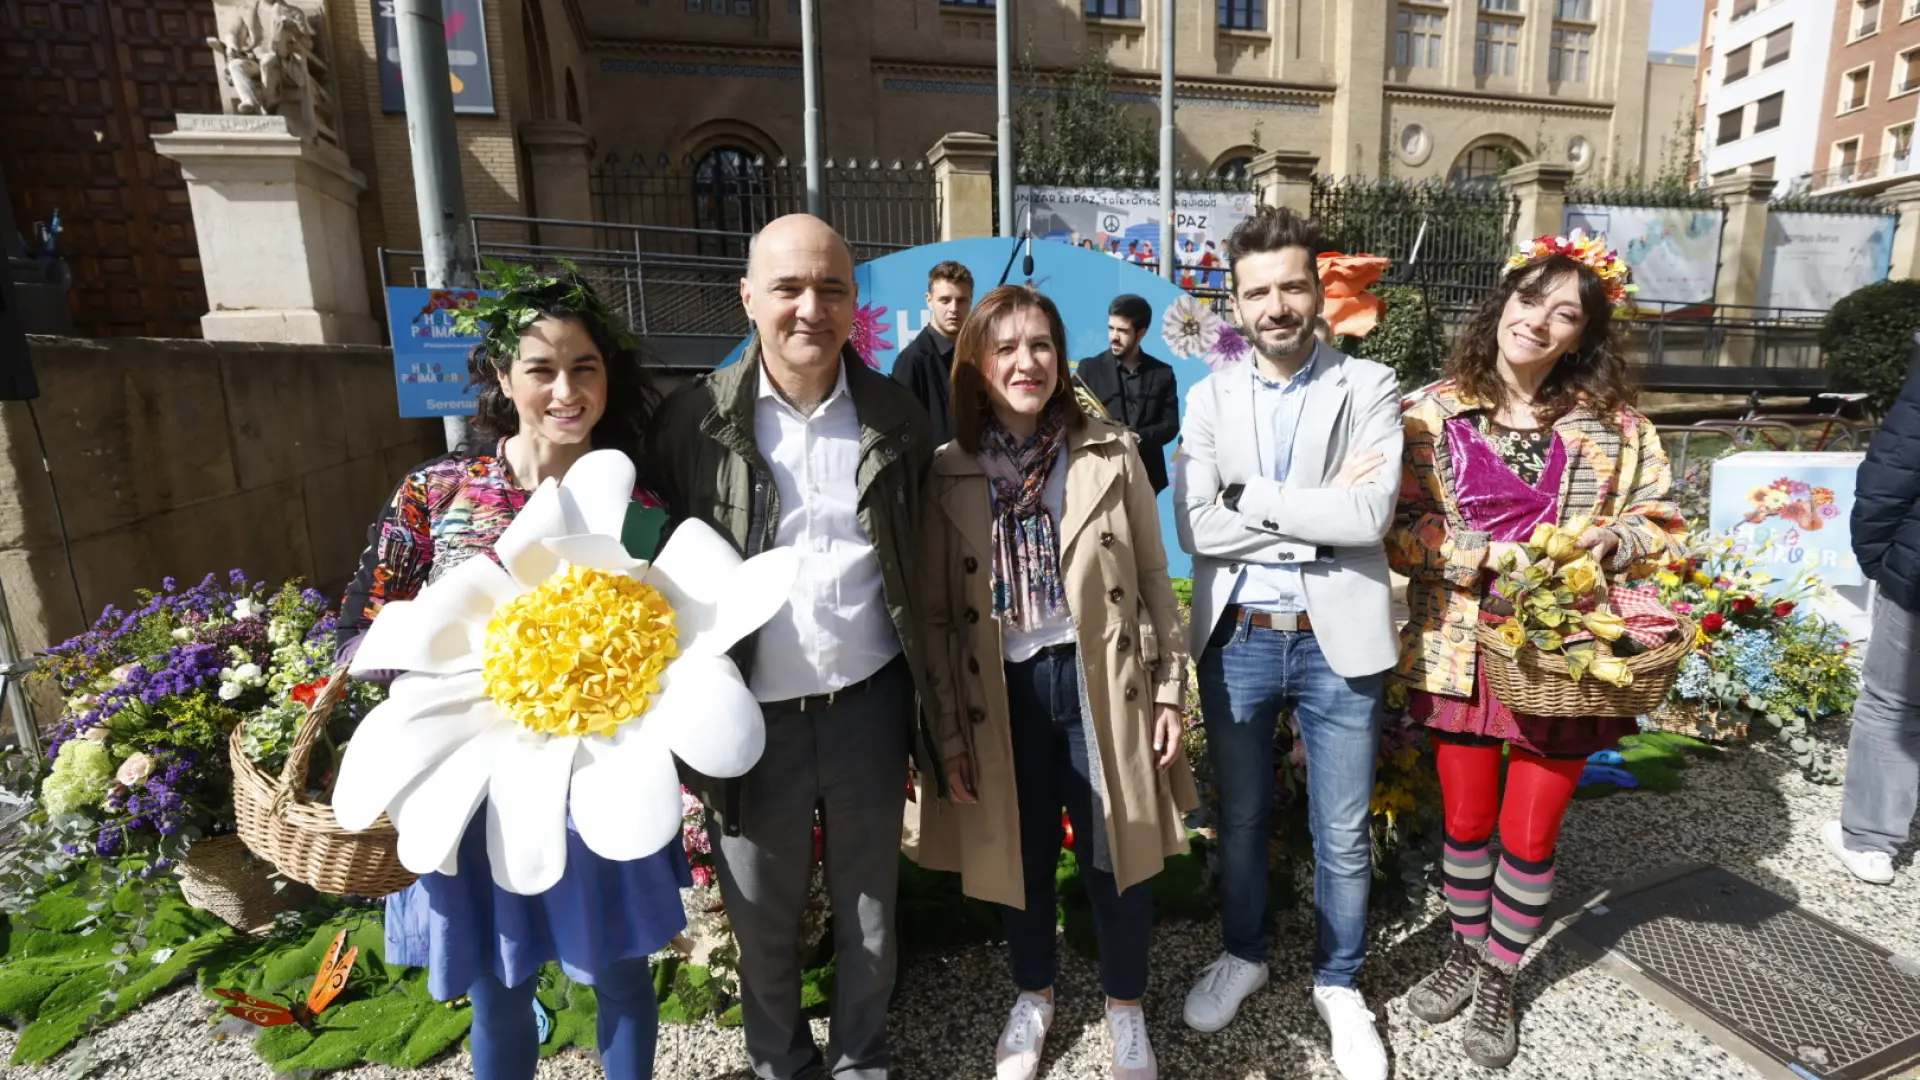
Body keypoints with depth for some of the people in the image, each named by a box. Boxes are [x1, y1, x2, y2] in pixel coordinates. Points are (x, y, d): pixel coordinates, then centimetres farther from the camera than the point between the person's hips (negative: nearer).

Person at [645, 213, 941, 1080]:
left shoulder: (897, 418, -1)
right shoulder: (694, 420, -7)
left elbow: (924, 568, 4)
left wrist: (927, 702, 4)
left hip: (867, 705, 2)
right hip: (751, 715, -1)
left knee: (869, 904, 20)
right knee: (763, 918, 19)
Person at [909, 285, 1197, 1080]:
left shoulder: (1112, 455, -3)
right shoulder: (947, 473, -3)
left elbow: (1154, 581, 2)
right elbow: (935, 613, -1)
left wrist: (1169, 691, 0)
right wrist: (949, 730, -1)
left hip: (1099, 682, 0)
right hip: (1003, 692, 1)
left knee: (1115, 854, 12)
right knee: (1023, 856, 17)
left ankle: (1124, 1004, 40)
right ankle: (1033, 995, 45)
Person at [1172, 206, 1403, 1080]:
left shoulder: (1368, 387, -3)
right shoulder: (1208, 400, 1)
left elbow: (1371, 516, -18)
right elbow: (1195, 526, -11)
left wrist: (1253, 497, -15)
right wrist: (1318, 507, -16)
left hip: (1337, 643, -1)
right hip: (1237, 642, 2)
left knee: (1342, 835, 13)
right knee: (1240, 819, 19)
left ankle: (1338, 983, 38)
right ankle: (1243, 954, 43)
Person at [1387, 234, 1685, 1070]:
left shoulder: (1612, 420, 0)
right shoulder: (1434, 410, -5)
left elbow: (1662, 523, 8)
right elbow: (1397, 527, -7)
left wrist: (1613, 540, -13)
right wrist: (1487, 555, -19)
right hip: (1461, 650, 0)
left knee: (1530, 833, 11)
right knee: (1465, 821, 15)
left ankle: (1499, 979, 36)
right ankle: (1466, 949, 42)